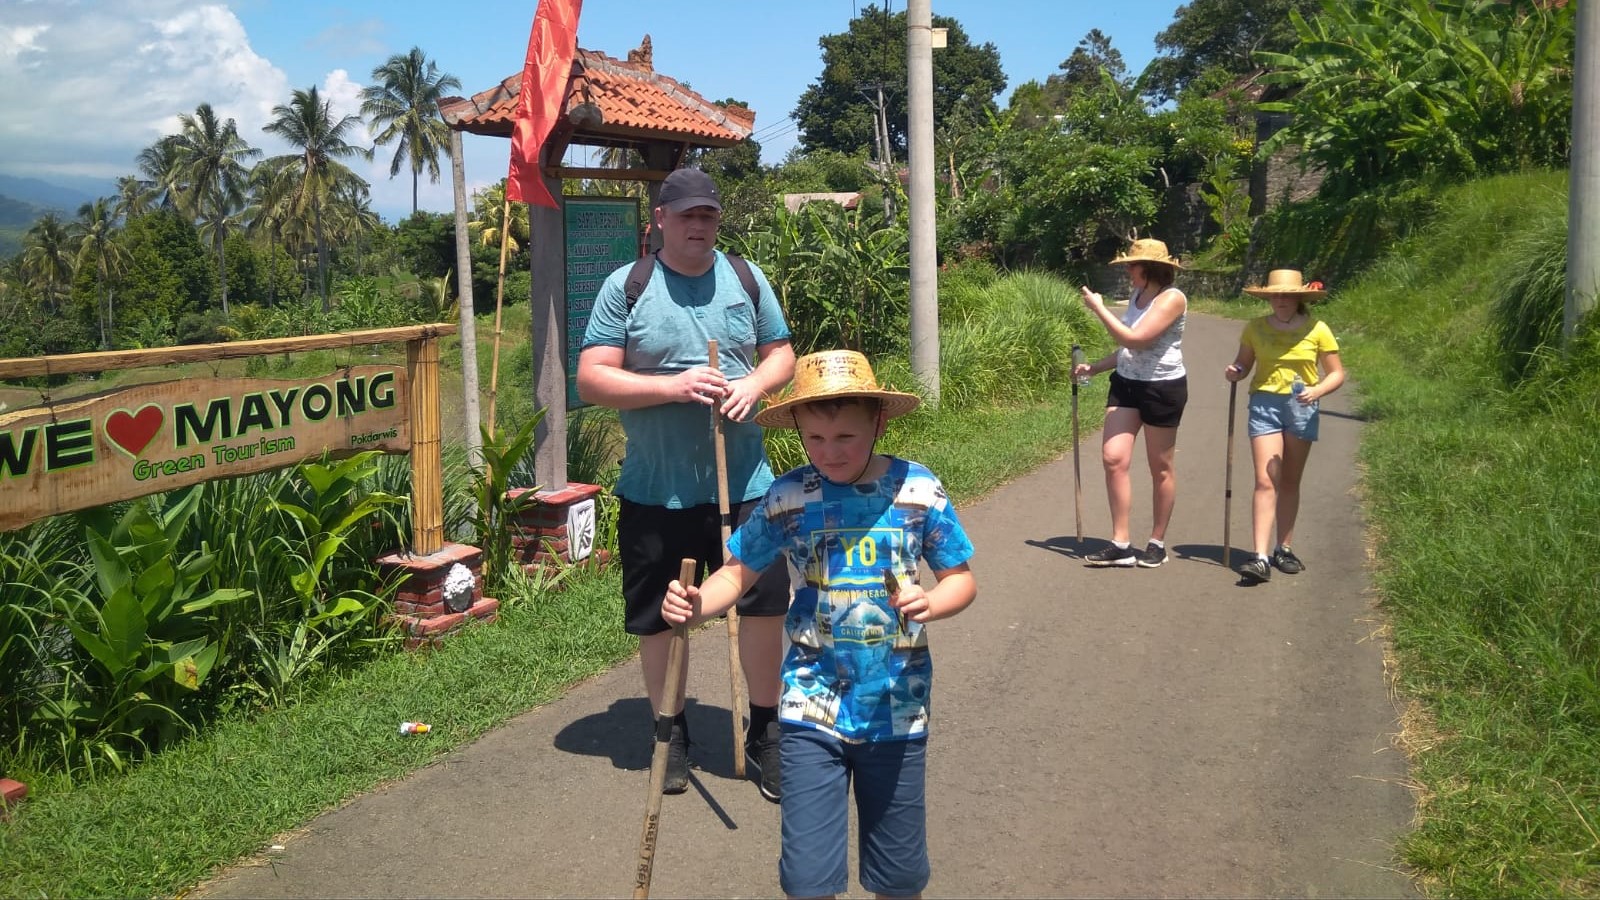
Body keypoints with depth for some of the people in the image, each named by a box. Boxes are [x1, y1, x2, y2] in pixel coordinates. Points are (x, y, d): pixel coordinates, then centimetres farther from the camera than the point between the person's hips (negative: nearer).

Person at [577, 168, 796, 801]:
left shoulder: (746, 279, 7)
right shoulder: (625, 286, -3)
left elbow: (781, 355, 13)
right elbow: (592, 380, -8)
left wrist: (755, 384, -10)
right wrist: (673, 387, -20)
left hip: (743, 484, 2)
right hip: (654, 492, -2)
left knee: (765, 604, 3)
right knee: (658, 617, 9)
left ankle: (765, 732, 23)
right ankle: (671, 733, 30)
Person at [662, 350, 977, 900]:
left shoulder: (917, 491, -6)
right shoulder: (787, 499, -6)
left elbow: (961, 579, 1)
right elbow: (738, 573, 1)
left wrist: (930, 603, -21)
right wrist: (697, 603, -20)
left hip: (897, 711, 1)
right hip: (813, 711, 0)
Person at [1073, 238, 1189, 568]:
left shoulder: (1172, 298, -14)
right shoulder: (1137, 296, 12)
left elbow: (1136, 340, -24)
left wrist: (1098, 308, -17)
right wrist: (1093, 367, 11)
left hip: (1162, 388, -7)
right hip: (1126, 383, 7)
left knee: (1160, 467, 6)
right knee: (1113, 458, -5)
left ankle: (1157, 543, 19)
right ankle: (1121, 545, 0)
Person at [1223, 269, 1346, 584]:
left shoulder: (1317, 330, -1)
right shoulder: (1255, 328, 3)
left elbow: (1337, 373, 3)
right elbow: (1244, 364, 16)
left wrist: (1317, 390, -16)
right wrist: (1234, 372, -7)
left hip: (1301, 408, 1)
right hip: (1265, 404, 0)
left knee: (1290, 482, 11)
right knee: (1266, 482, -10)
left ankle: (1284, 549, 24)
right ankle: (1260, 558, -15)